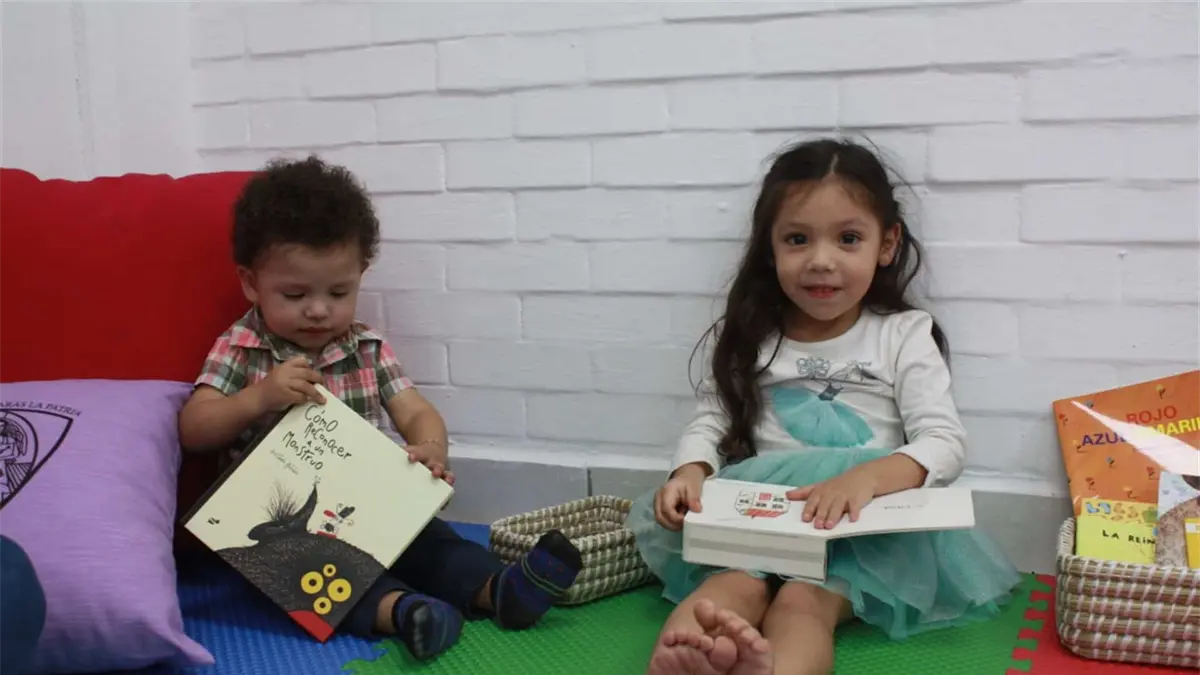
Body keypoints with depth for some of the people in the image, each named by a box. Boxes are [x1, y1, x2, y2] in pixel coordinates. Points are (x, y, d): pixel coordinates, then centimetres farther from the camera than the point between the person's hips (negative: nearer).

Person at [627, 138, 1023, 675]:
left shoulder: (903, 335, 5)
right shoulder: (748, 337, 12)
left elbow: (944, 443, -5)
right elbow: (711, 421, 10)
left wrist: (868, 476, -27)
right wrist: (690, 471, -15)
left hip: (862, 527, -1)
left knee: (803, 601, -33)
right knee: (734, 587, -31)